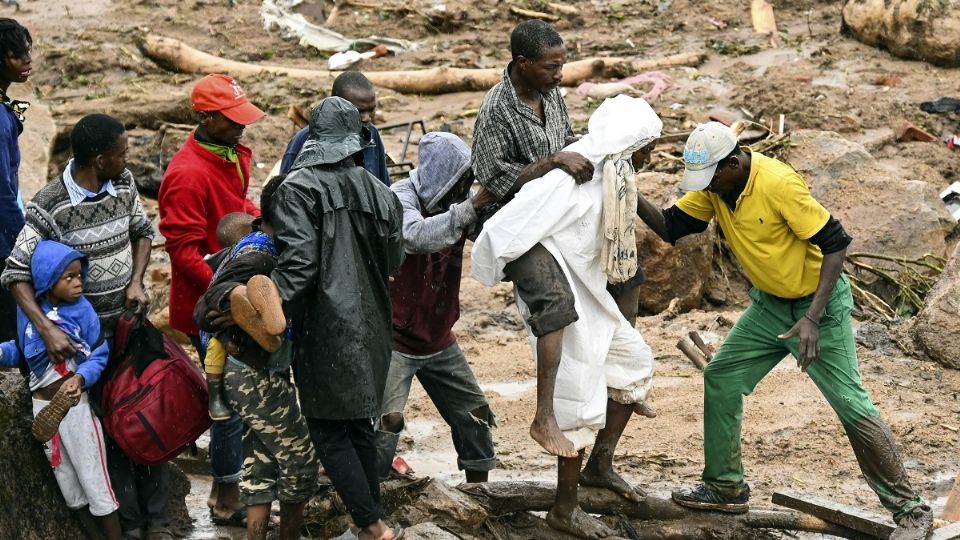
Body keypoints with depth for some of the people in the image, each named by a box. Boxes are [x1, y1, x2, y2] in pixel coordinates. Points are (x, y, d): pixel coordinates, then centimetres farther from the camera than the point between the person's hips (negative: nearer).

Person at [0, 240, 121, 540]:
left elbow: (99, 356, -11)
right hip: (42, 404, 4)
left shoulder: (82, 309, -14)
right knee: (64, 475, 17)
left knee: (93, 475, 1)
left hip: (75, 402, -4)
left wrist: (81, 378, -28)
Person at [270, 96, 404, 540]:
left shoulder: (297, 190, -13)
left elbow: (298, 264, -22)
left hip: (325, 332, -5)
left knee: (329, 433, 3)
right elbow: (393, 261, 9)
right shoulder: (378, 192, 2)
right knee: (359, 426, 18)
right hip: (370, 328, 6)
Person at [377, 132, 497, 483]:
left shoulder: (456, 203, 1)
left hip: (439, 339, 7)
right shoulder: (401, 198, -17)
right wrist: (471, 207, -42)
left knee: (475, 413, 11)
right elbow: (418, 236, -37)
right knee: (387, 419, -19)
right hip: (395, 339, -7)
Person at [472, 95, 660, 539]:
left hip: (587, 291, 10)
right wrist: (498, 274, -15)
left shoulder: (606, 170, -1)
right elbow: (501, 232, -30)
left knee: (635, 363, 18)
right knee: (581, 400, -2)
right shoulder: (568, 182, -29)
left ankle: (600, 465, 30)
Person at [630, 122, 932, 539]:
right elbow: (671, 227, -2)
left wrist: (812, 319, -29)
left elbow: (834, 244, -26)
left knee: (851, 405, -8)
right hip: (769, 305, 8)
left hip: (819, 302, -7)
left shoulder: (778, 184, -29)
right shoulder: (713, 185, -8)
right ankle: (726, 488, 19)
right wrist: (635, 200, -23)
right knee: (720, 380, 5)